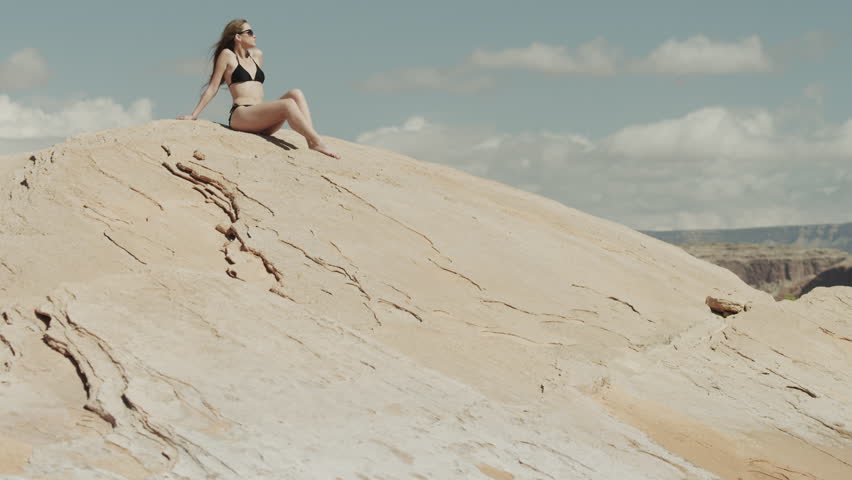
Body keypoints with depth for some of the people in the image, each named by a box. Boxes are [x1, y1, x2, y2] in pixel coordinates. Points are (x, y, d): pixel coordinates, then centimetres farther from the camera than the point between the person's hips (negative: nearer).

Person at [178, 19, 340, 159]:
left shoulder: (257, 55, 24)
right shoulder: (227, 55, 6)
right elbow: (213, 88, 7)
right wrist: (194, 115, 5)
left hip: (261, 123, 6)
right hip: (241, 115, -6)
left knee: (296, 93, -16)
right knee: (288, 104, -28)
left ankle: (312, 142, -32)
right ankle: (318, 143, -36)